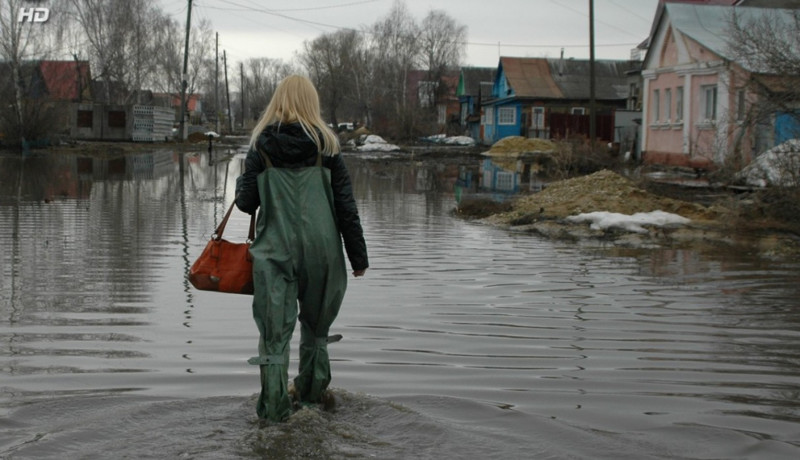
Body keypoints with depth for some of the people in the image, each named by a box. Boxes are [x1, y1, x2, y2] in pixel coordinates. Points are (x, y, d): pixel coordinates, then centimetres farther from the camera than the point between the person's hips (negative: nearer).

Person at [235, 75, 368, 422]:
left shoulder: (261, 145, -1)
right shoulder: (325, 145, 0)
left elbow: (246, 202, -1)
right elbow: (345, 205, 0)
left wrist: (242, 182, 22)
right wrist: (358, 256, 6)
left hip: (275, 250, -1)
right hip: (322, 248, 2)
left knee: (274, 328, 2)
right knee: (316, 322, 19)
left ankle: (275, 407, -2)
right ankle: (312, 391, 32)